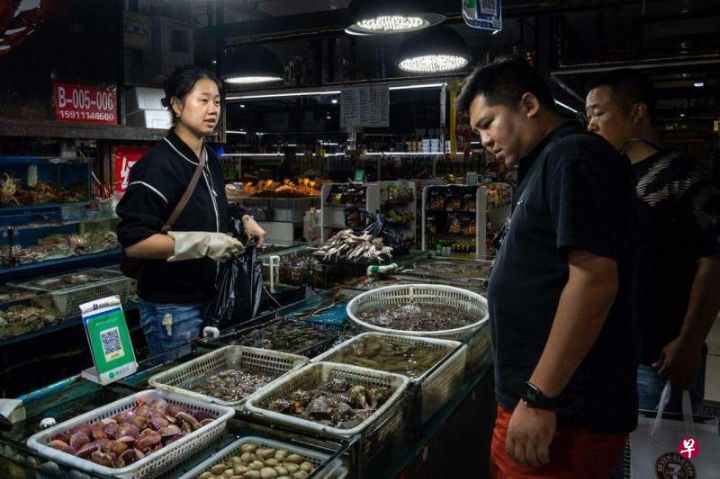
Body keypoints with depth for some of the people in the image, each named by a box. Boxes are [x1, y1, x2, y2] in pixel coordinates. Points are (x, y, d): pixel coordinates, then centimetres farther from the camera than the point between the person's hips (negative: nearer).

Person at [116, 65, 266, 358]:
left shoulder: (210, 160, 8)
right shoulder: (159, 164, -18)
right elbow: (133, 242, -22)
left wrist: (242, 223, 5)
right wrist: (203, 243, -27)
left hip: (209, 299, 8)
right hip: (171, 308, -8)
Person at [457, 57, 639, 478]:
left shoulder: (573, 156, -15)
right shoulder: (552, 162, 15)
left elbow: (594, 278, -24)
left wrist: (539, 398, -22)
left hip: (565, 409, -9)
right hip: (549, 396, 9)